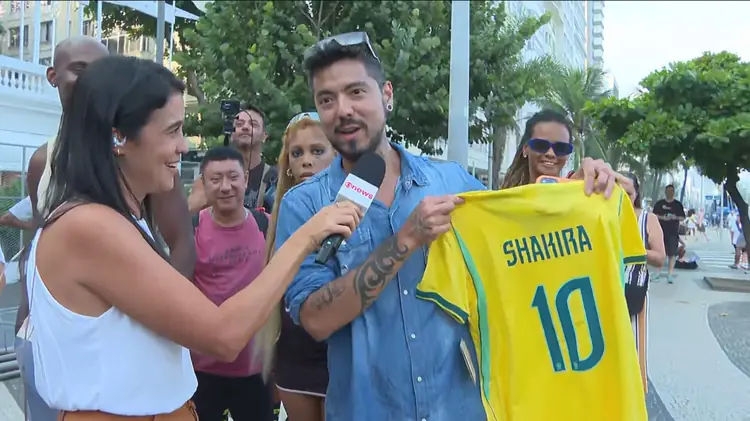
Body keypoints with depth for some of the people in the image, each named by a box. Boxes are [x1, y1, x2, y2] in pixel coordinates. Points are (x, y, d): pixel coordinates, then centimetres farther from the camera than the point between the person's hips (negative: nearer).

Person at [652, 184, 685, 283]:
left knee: (672, 253, -6)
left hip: (673, 233, -1)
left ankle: (670, 274, -3)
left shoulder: (678, 204, 6)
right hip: (660, 231, 1)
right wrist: (662, 217, -13)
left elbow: (682, 217, 6)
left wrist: (676, 217, -15)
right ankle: (658, 272, 17)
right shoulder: (659, 203, 7)